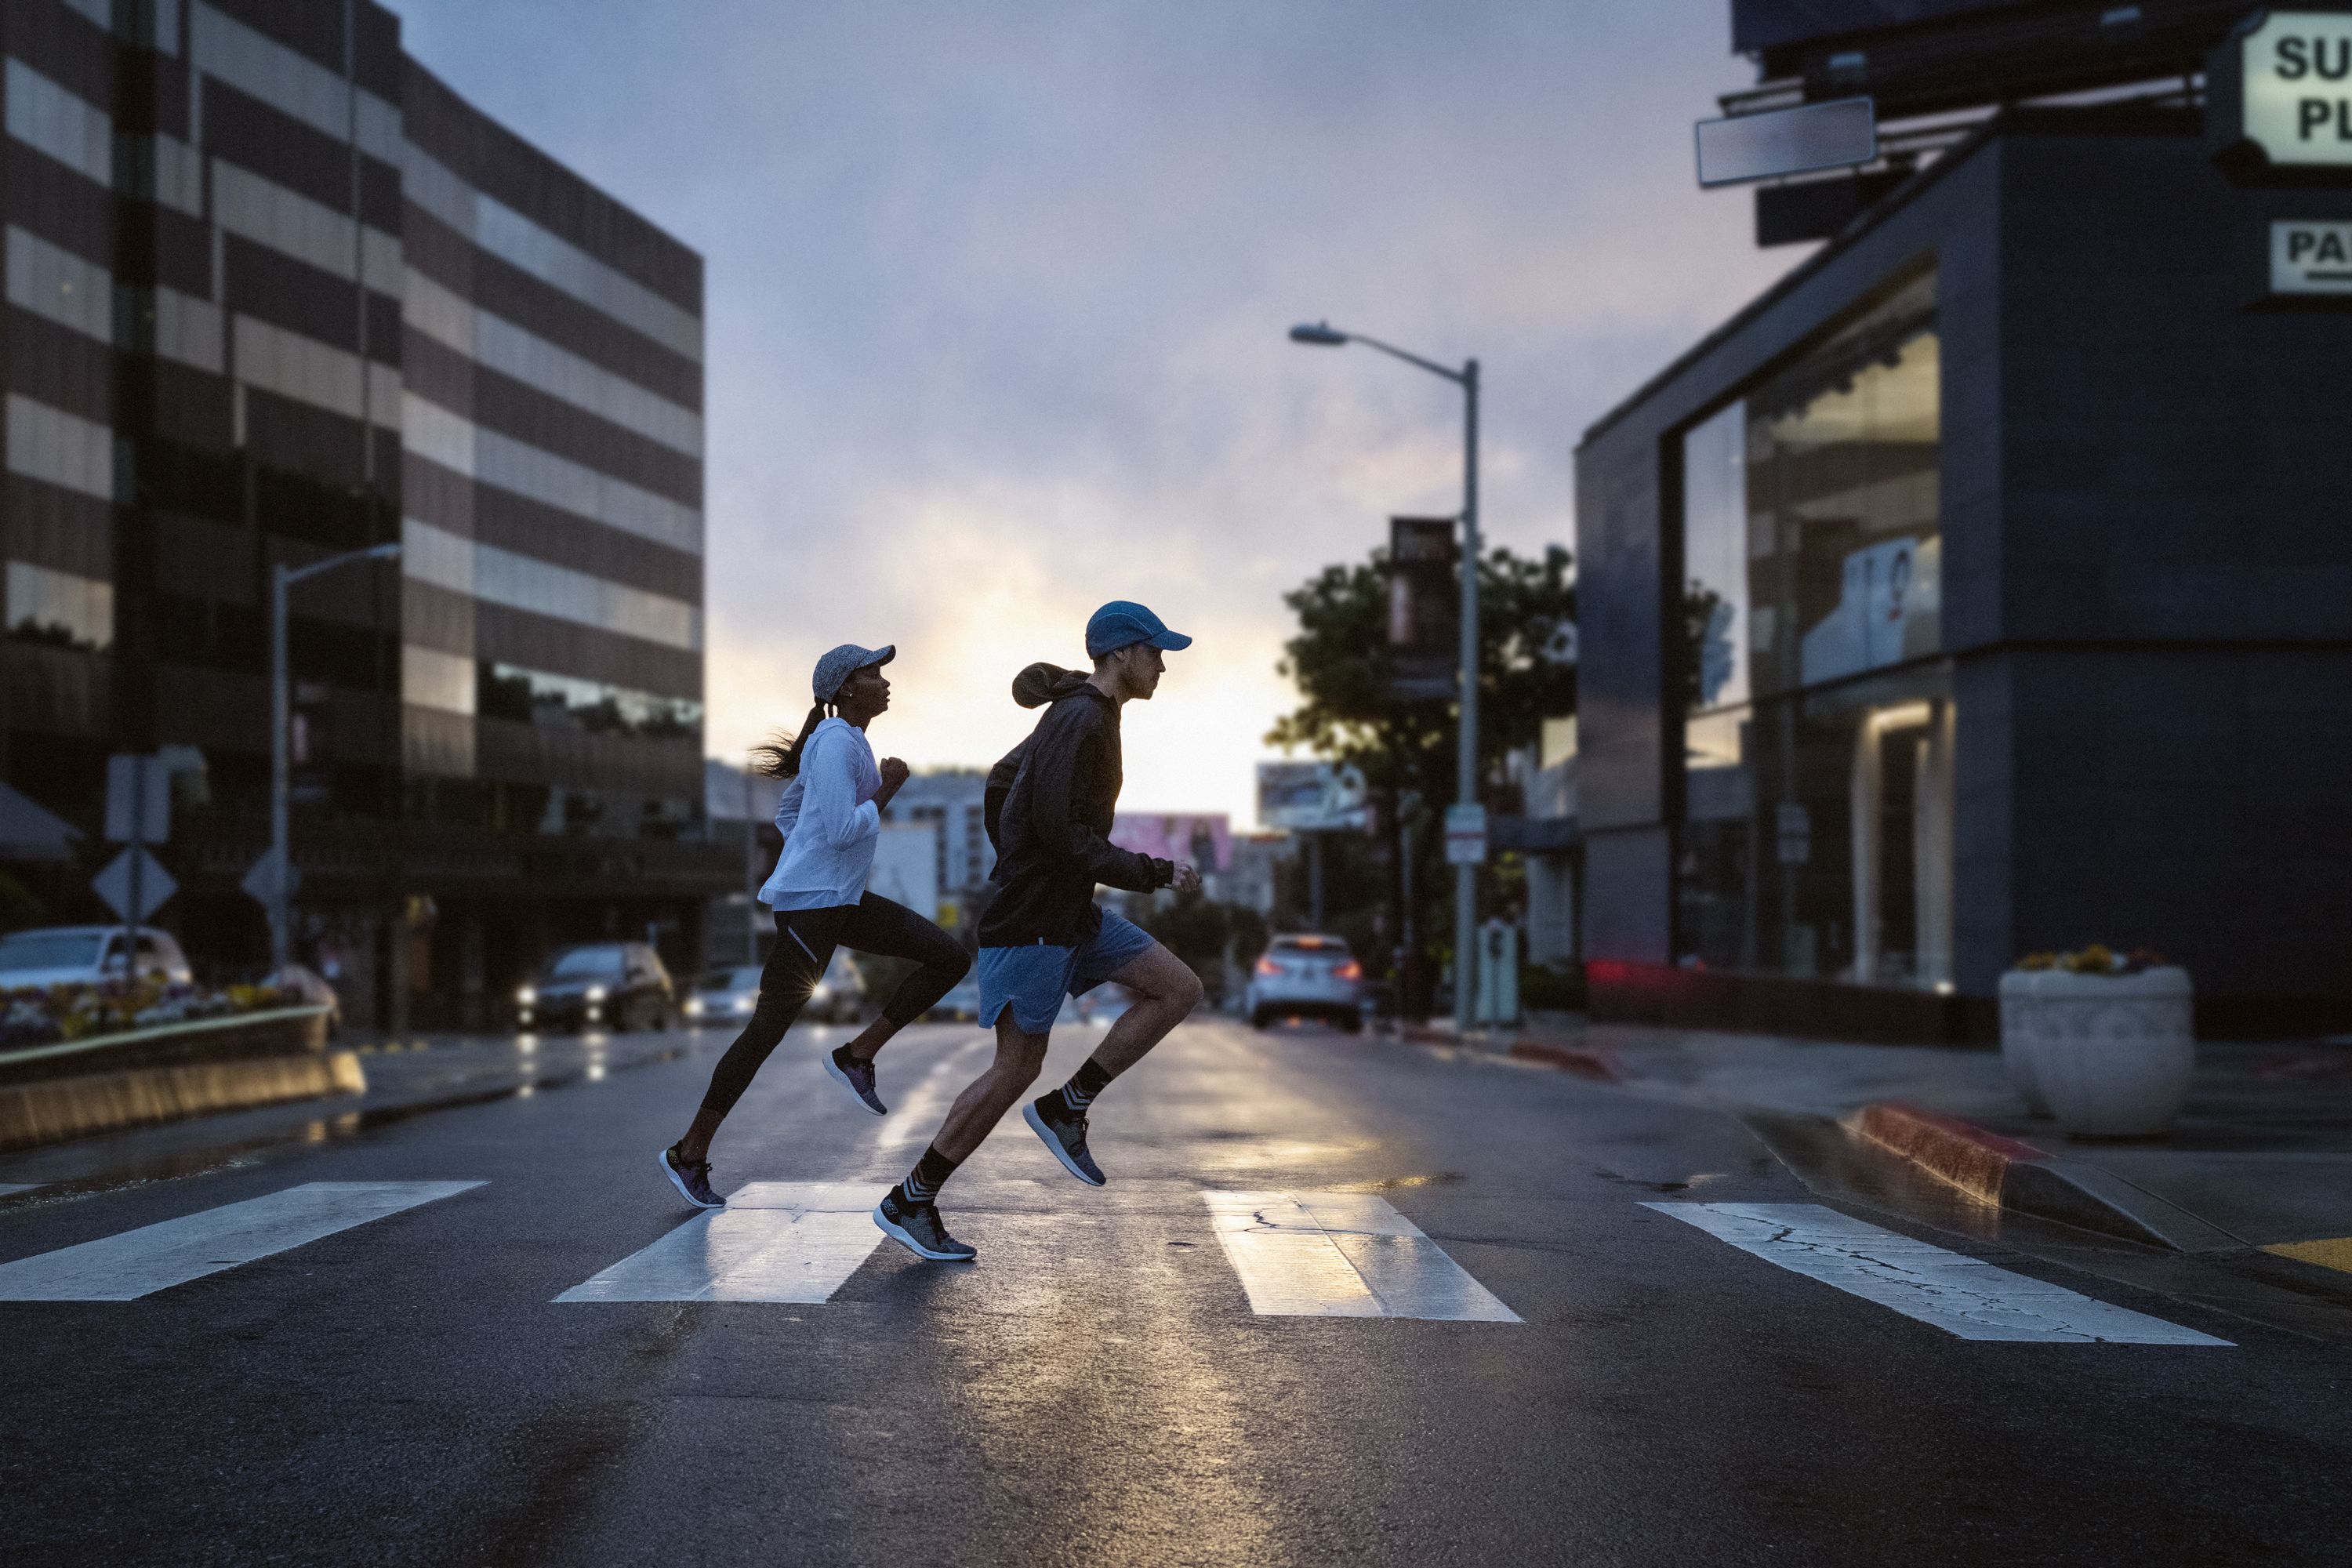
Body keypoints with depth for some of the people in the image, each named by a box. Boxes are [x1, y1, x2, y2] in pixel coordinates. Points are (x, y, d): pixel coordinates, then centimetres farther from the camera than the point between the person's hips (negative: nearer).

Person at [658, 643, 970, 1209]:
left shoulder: (847, 740, 16)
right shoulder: (836, 741, -13)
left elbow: (786, 813, 24)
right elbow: (843, 830, -21)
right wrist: (888, 790, -10)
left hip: (842, 900, 10)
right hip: (810, 903, -10)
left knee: (949, 957, 0)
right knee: (769, 1028, -4)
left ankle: (856, 1056, 4)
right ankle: (690, 1152, 6)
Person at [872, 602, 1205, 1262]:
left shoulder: (1081, 716, 12)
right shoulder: (1083, 720, -18)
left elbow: (1002, 781, 22)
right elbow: (1061, 832, -25)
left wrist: (1012, 863, 26)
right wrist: (1152, 874, -19)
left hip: (1071, 914, 10)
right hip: (1032, 919, -10)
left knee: (1180, 989, 3)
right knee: (1017, 1067, -4)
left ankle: (1066, 1109, 5)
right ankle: (909, 1203, 6)